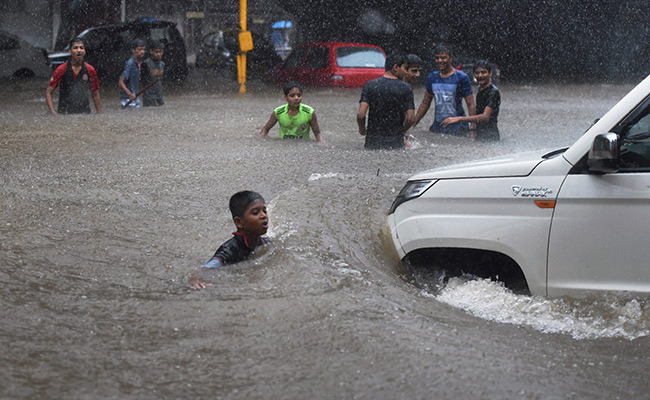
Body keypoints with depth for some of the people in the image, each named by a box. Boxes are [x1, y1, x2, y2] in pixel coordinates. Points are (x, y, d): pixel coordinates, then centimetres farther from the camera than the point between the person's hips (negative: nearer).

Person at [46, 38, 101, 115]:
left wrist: (100, 114, 6)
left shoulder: (90, 70, 4)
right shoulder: (61, 69, -3)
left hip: (85, 114, 2)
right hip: (65, 114, -2)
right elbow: (48, 92, 0)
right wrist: (53, 113, -11)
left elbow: (95, 95, 13)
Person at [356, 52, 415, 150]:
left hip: (373, 142, 1)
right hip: (395, 144, -1)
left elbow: (361, 115, -7)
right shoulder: (406, 88, -3)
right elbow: (410, 119, -6)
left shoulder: (370, 85, 1)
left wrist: (362, 129, 12)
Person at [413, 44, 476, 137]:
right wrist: (412, 124, 14)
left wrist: (473, 129, -14)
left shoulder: (461, 78, -4)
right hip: (437, 127, 4)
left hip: (457, 128, -4)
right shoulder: (432, 77, 10)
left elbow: (470, 105, -6)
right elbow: (425, 103, 18)